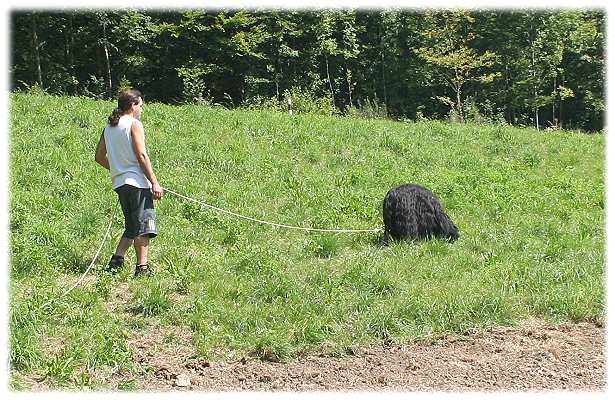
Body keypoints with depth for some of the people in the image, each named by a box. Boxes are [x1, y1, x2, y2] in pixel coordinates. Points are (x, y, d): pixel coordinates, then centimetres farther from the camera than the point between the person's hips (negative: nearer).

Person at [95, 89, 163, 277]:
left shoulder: (109, 127, 15)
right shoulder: (134, 124, -6)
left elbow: (99, 156, 17)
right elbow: (141, 155, -13)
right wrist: (155, 183, -13)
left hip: (119, 183, 7)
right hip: (136, 180, -7)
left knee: (132, 227, 16)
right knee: (143, 224, -4)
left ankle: (116, 260, 7)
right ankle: (142, 267, -6)